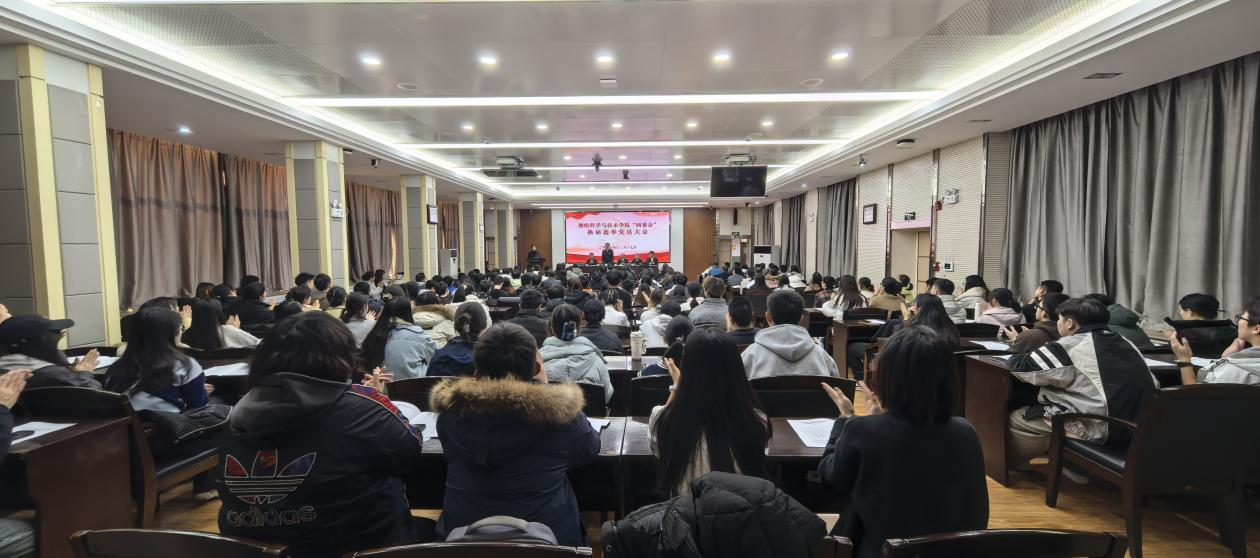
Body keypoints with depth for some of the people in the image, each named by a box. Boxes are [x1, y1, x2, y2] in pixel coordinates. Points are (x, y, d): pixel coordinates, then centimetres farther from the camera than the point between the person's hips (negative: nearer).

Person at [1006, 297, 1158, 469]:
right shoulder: (1123, 342, 7)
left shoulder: (1070, 346, -13)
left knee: (1015, 419, 6)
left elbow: (1016, 367, -9)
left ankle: (1013, 464, 26)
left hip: (1098, 430, -8)